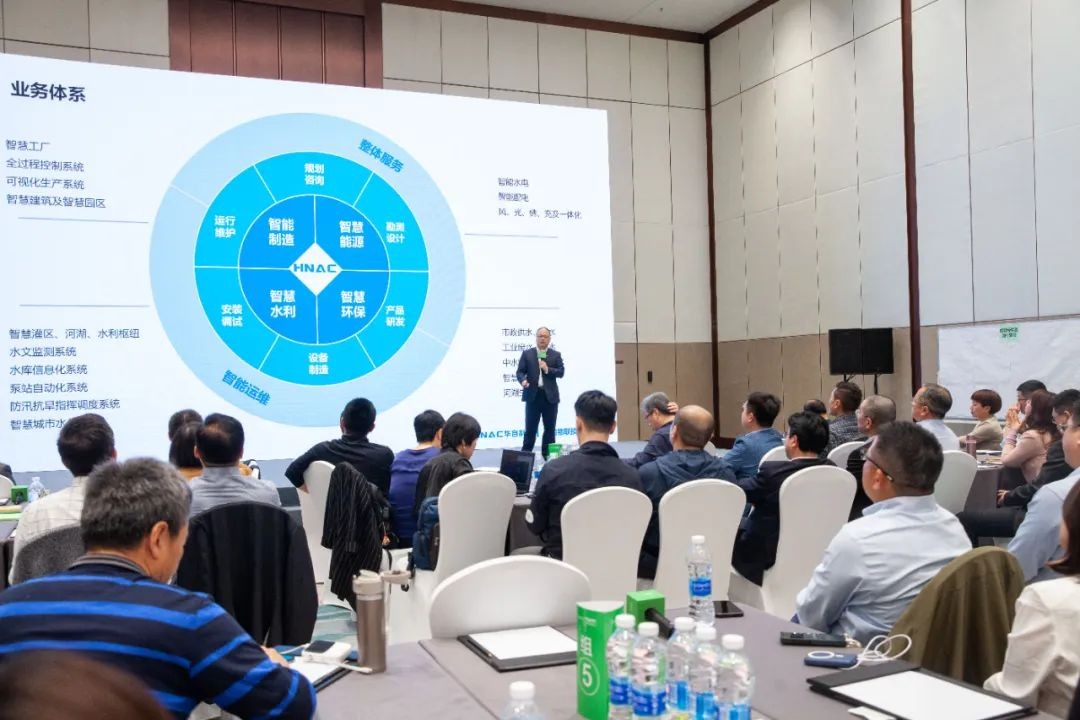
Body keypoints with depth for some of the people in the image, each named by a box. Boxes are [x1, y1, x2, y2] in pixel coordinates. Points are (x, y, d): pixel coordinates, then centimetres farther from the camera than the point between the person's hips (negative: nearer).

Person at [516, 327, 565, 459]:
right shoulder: (527, 353, 6)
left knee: (550, 428, 7)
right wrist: (523, 380, -21)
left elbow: (561, 372, -1)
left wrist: (547, 369, -17)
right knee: (530, 428, 1)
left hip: (550, 396, 1)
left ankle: (547, 455, 16)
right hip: (533, 395, -1)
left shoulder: (556, 355, 8)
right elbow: (520, 371, 0)